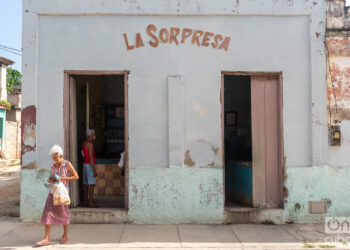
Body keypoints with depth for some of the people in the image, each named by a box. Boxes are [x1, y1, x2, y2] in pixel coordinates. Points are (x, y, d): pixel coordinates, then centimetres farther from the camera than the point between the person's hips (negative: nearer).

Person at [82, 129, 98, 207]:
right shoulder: (90, 144, -15)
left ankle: (85, 201, 14)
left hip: (85, 165, 9)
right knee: (92, 184, -7)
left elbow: (84, 155, 15)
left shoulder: (84, 143, 12)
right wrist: (94, 170, -18)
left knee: (86, 184, 10)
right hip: (90, 165, -9)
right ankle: (90, 202, -7)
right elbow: (90, 157, -19)